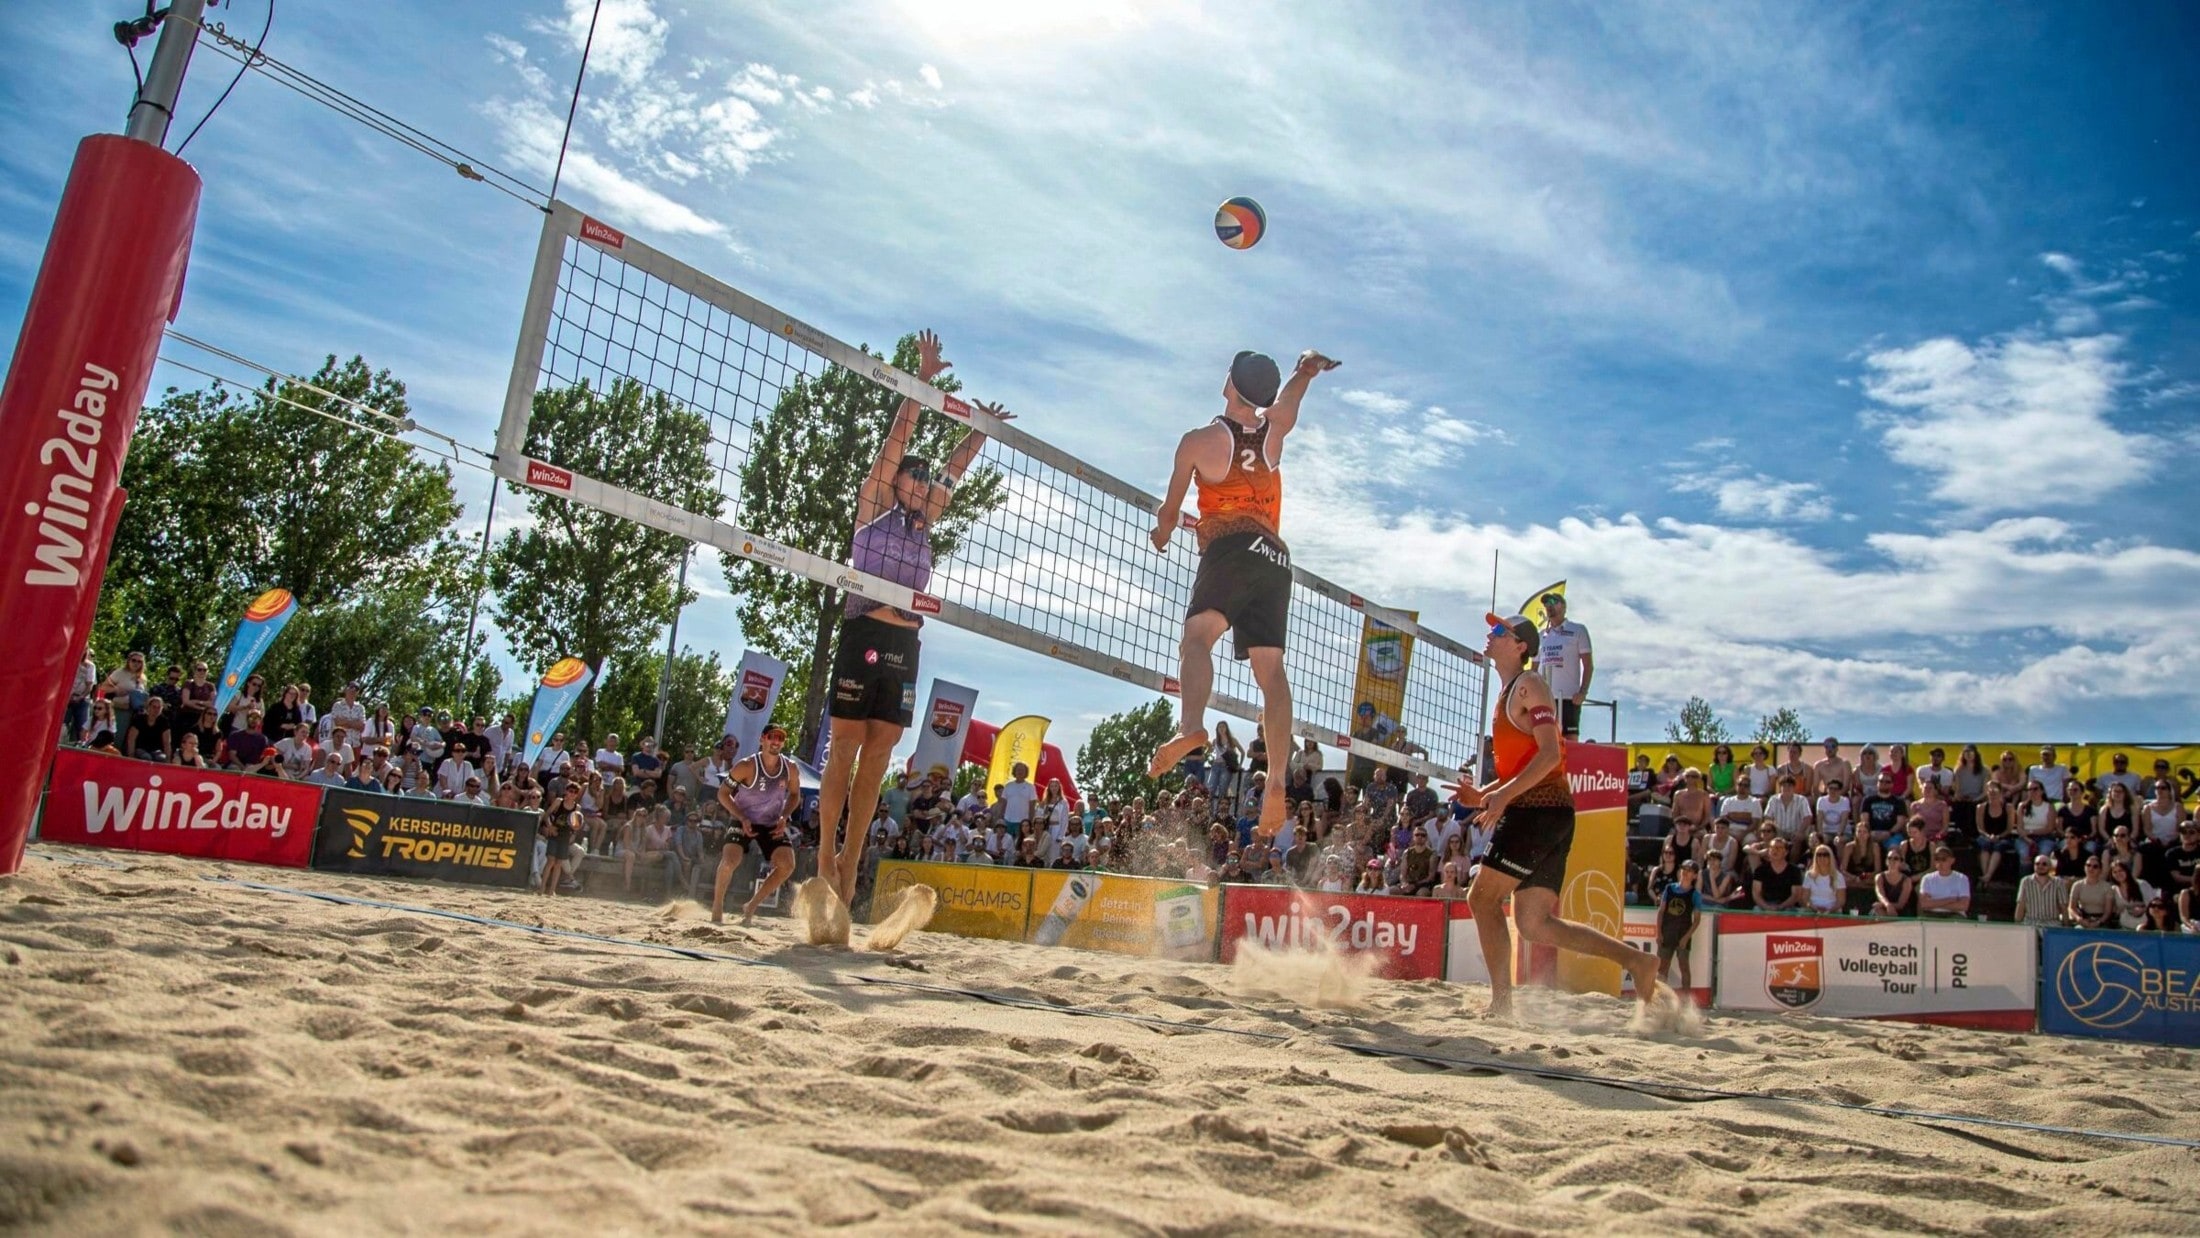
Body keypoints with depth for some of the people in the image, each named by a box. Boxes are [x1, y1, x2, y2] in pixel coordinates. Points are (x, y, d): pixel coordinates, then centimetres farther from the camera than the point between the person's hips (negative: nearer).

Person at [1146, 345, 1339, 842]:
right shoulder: (1274, 432, 17)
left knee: (1197, 635, -23)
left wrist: (1161, 533, 37)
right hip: (1276, 557, 5)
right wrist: (1307, 367, 50)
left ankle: (1192, 726, -51)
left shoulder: (1200, 440, 9)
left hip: (1232, 549, -5)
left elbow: (1169, 511, 21)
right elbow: (1289, 397, 37)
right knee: (1270, 667, -1)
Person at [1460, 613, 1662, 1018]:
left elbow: (1549, 754, -17)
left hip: (1540, 812, -9)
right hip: (1534, 814, 9)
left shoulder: (1529, 686, -6)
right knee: (1534, 923, 6)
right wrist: (1482, 794, 15)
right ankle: (1635, 959, 5)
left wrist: (1503, 795, -21)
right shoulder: (1507, 694, 23)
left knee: (1482, 896, -7)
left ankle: (1501, 1003, -4)